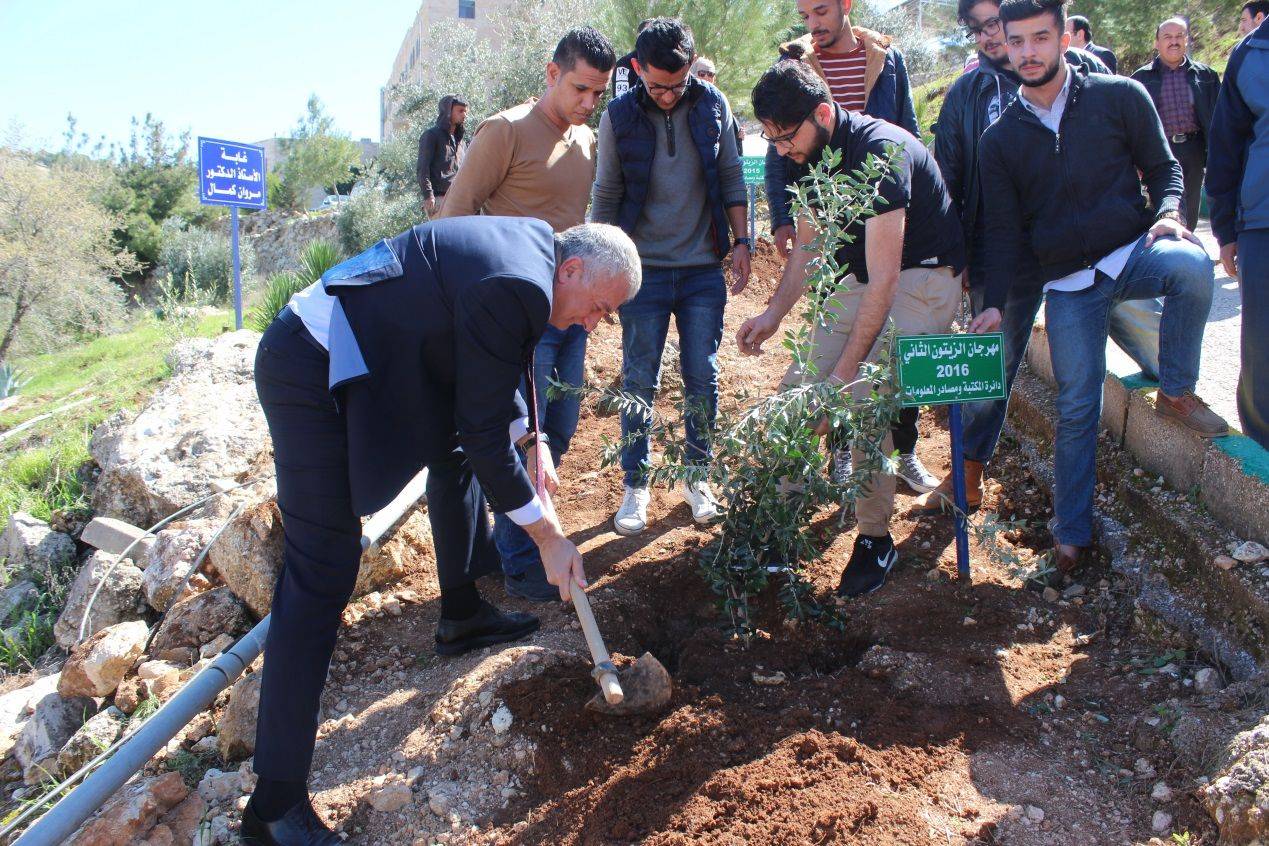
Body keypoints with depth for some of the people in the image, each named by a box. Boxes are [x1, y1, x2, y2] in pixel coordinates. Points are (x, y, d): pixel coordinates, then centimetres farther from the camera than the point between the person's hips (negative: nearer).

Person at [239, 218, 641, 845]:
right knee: (322, 576, -10)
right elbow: (486, 433, -18)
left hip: (357, 359, 11)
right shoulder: (518, 288, -22)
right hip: (314, 375, -11)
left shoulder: (529, 244, 8)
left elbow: (490, 372, 23)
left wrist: (530, 440, 14)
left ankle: (461, 615, 41)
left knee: (456, 452, 24)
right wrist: (549, 538, -8)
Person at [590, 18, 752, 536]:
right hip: (643, 270, -1)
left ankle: (697, 475, 22)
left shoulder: (712, 105, -1)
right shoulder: (619, 116, -4)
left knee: (702, 377, 6)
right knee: (638, 381, 3)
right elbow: (606, 197, 1)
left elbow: (731, 178, 7)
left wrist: (740, 243, 3)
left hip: (703, 269, 1)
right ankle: (635, 485, 15)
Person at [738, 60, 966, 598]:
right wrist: (774, 315, -2)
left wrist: (846, 369, -28)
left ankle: (875, 537, -4)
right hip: (858, 276, 8)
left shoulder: (880, 151, -27)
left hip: (923, 277, -8)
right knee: (797, 391, -4)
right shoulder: (807, 155, -1)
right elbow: (808, 249, 12)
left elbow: (883, 280, -28)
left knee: (860, 404, -23)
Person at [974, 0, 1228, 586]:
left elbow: (1162, 166, 8)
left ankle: (1176, 394, -13)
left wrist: (1168, 213, -14)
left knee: (1191, 265, -36)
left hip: (1132, 252, -1)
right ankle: (1071, 535, 12)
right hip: (1068, 284, 1)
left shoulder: (1119, 97, 0)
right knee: (1076, 409, -2)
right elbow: (1004, 230, 6)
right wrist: (994, 304, -4)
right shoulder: (1000, 138, 5)